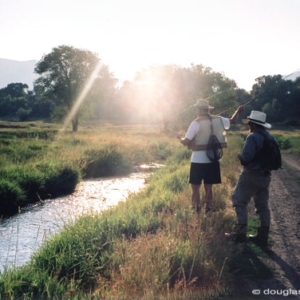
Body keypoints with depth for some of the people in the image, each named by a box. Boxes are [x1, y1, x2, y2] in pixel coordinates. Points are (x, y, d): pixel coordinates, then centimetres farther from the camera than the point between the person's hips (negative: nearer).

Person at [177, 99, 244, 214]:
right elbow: (231, 121, 24)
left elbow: (185, 142, -13)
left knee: (195, 188, 5)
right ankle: (207, 210, 19)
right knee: (208, 188, 14)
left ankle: (196, 211, 7)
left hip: (198, 160, -5)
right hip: (213, 159, 5)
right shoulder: (218, 120, 4)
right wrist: (238, 111, 38)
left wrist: (180, 137, 8)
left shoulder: (196, 123, -13)